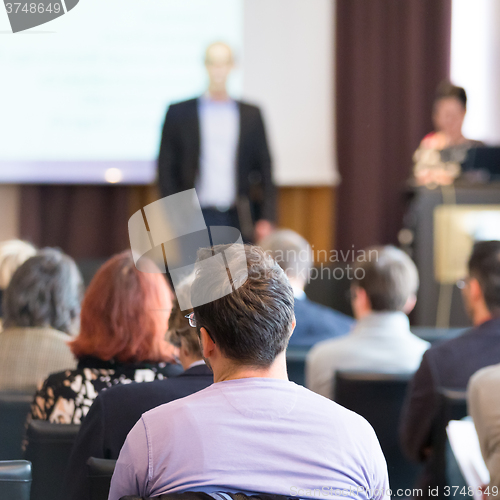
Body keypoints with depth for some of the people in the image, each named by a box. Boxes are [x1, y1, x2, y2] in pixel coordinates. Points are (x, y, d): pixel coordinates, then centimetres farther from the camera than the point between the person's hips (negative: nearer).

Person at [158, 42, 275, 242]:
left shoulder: (251, 114, 11)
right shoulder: (179, 113, 7)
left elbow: (264, 169, 11)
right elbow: (166, 169, 5)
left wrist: (266, 218, 2)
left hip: (239, 223, 2)